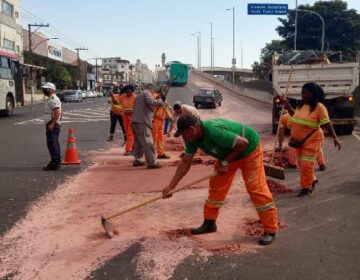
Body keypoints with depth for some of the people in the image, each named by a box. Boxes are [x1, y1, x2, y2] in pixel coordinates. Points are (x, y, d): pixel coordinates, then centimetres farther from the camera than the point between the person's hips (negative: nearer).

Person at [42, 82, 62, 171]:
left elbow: (57, 112, -26)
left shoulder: (52, 99, -16)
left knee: (52, 143, -9)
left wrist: (52, 124, -26)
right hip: (55, 124, 11)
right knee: (54, 143, 14)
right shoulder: (53, 99, 18)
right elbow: (60, 112, 23)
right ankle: (56, 162, 21)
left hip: (52, 125, -11)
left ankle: (54, 164, -8)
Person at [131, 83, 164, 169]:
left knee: (139, 142, 17)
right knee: (148, 143, -10)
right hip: (142, 122, -10)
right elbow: (151, 102, -22)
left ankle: (137, 160, 22)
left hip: (136, 121, 10)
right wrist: (160, 101, -6)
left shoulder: (140, 94, 26)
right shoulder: (147, 93, -4)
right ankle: (151, 163, -12)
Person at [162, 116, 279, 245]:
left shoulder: (214, 131, -39)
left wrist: (225, 162, -24)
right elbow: (185, 162, -2)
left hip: (249, 149, -8)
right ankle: (209, 222, 18)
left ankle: (270, 230, -6)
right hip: (227, 154, 8)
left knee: (256, 188, -12)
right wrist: (171, 186, -4)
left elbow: (243, 143, -33)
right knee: (216, 186, 6)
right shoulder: (192, 139, -12)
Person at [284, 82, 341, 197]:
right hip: (300, 140, 8)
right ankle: (312, 180, 39)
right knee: (301, 163, 16)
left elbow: (327, 124, -16)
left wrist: (335, 138, -18)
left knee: (306, 164, -7)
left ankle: (306, 188, 6)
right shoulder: (302, 105, 5)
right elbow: (296, 116, 22)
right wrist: (288, 106, 11)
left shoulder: (319, 107, -17)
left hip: (312, 140, -8)